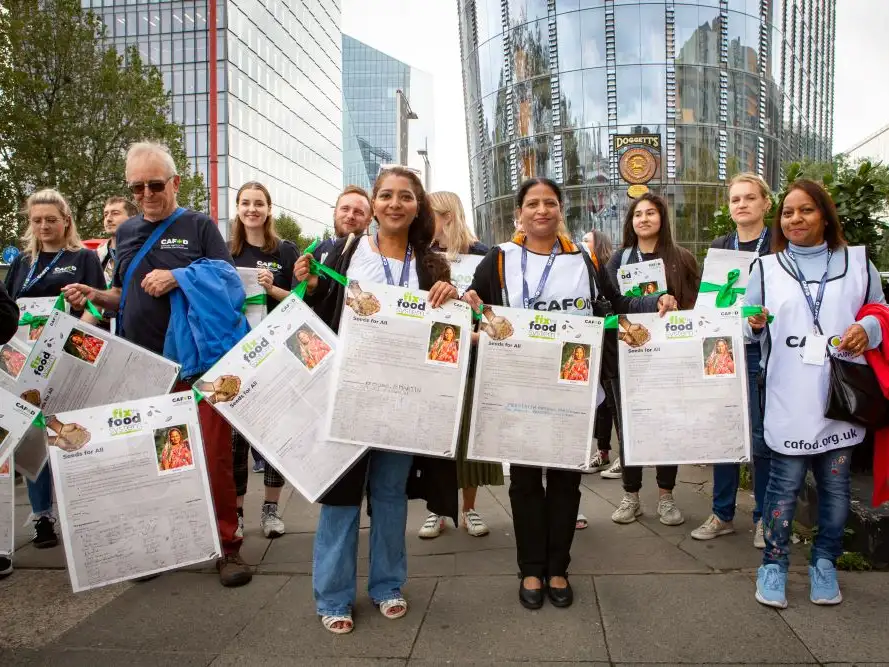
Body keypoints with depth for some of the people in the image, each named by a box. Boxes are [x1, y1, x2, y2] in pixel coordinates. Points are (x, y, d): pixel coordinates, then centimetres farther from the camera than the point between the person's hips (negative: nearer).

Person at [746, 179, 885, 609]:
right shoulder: (765, 267, 8)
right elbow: (750, 329, 8)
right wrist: (754, 325, -14)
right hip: (789, 401, -1)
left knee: (835, 486, 10)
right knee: (784, 485, 2)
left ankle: (824, 564, 27)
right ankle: (773, 565, 16)